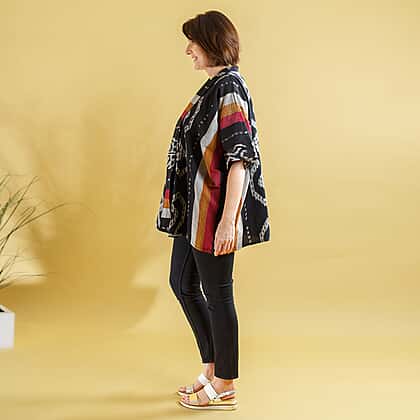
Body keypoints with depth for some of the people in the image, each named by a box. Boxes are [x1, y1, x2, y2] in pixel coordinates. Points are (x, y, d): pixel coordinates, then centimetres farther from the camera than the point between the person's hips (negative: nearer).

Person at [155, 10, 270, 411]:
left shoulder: (230, 88, -16)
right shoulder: (214, 85, 13)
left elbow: (239, 159, -22)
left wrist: (227, 221, -26)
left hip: (214, 209, -10)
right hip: (194, 207, 11)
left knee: (216, 292, 0)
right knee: (182, 283, 18)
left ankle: (225, 387, 16)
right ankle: (212, 369, 30)